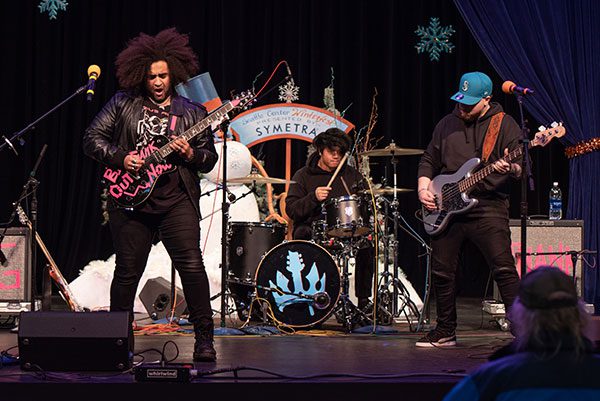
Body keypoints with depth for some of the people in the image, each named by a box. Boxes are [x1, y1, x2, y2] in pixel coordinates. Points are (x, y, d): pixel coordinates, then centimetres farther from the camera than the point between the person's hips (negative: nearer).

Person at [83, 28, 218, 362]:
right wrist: (121, 159, -7)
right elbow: (92, 138, 7)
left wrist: (191, 155, -11)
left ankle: (204, 339, -3)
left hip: (177, 201, 0)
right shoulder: (123, 104, 8)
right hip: (131, 200, 0)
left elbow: (210, 157, 10)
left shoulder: (192, 113, 9)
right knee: (127, 272, 6)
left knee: (192, 266, -11)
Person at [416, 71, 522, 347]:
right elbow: (429, 160, 21)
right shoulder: (447, 124, 14)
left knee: (504, 269, -13)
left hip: (488, 208, -5)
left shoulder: (504, 124, 0)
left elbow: (521, 167, -5)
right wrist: (423, 189, 5)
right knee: (441, 272, 8)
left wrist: (511, 168, -28)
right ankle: (445, 332, 21)